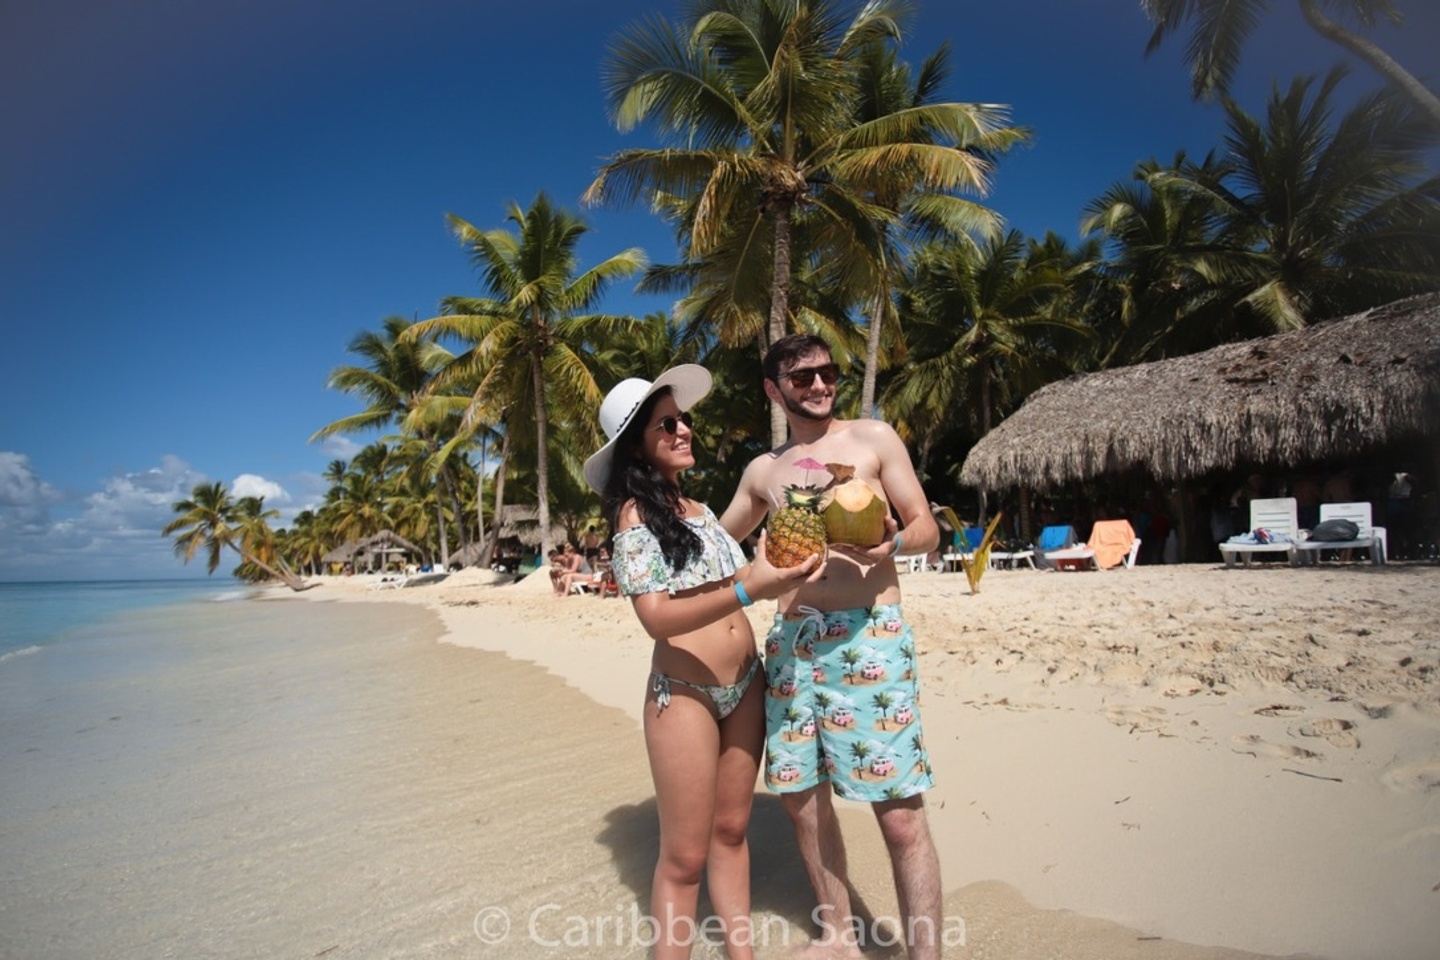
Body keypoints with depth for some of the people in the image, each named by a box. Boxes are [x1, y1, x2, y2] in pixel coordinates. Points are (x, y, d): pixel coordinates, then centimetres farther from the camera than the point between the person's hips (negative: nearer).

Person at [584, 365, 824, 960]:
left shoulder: (699, 509, 10)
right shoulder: (634, 514, -11)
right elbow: (657, 618, -21)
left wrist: (780, 571, 3)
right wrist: (748, 590, -30)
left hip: (745, 687, 7)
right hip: (684, 695, -7)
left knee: (731, 831, 18)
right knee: (684, 858, 3)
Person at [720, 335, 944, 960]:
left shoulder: (874, 438, 4)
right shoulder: (761, 471, 13)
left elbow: (927, 529, 1)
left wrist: (890, 543, -20)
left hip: (869, 636, -4)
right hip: (791, 641, 4)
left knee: (899, 811, -5)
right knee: (801, 799, 12)